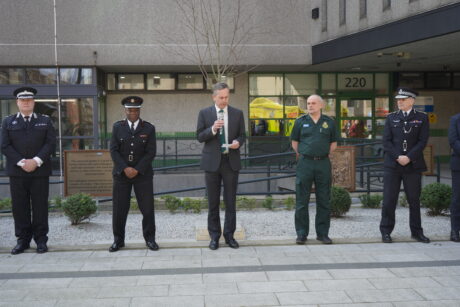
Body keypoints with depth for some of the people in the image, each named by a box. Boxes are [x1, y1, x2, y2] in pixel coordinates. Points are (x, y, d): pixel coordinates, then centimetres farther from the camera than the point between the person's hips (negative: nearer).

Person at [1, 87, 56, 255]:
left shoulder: (45, 120, 9)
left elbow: (51, 143, 0)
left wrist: (36, 161, -13)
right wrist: (21, 162, -12)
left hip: (40, 171, -1)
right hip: (17, 171, 1)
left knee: (40, 206, 1)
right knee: (19, 207, 3)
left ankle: (41, 240, 10)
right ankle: (23, 239, 12)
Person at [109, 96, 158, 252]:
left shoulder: (149, 128, 2)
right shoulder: (117, 127, 5)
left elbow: (151, 152, -4)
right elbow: (114, 151, -1)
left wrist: (137, 170, -12)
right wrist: (125, 168, -12)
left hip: (142, 173, 0)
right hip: (121, 173, 1)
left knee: (148, 208, -1)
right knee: (119, 208, 2)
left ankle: (150, 238, 13)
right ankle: (118, 239, 15)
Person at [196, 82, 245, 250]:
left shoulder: (237, 113, 5)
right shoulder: (204, 113, 2)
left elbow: (242, 135, 9)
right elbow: (199, 137, -1)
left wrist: (238, 142, -13)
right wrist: (212, 129, -18)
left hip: (231, 161, 1)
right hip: (212, 161, -1)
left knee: (231, 201, 4)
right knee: (213, 202, 6)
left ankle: (229, 235, 16)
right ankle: (214, 236, 16)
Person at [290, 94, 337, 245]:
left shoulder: (329, 122, 6)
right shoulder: (300, 121, 5)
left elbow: (333, 143, 14)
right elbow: (294, 141, 13)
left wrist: (325, 154, 9)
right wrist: (301, 155, 10)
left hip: (323, 164, 1)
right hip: (305, 164, -1)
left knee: (324, 201, 5)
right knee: (301, 201, 1)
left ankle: (322, 233, 15)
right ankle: (301, 233, 10)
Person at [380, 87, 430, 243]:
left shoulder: (422, 118, 5)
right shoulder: (391, 117, 8)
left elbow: (422, 141, -3)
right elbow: (386, 141, 1)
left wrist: (409, 157, -14)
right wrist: (398, 157, -11)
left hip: (413, 165, 0)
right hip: (392, 165, 1)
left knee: (414, 200, 7)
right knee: (389, 199, 0)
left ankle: (417, 231, 18)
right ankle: (386, 231, 9)